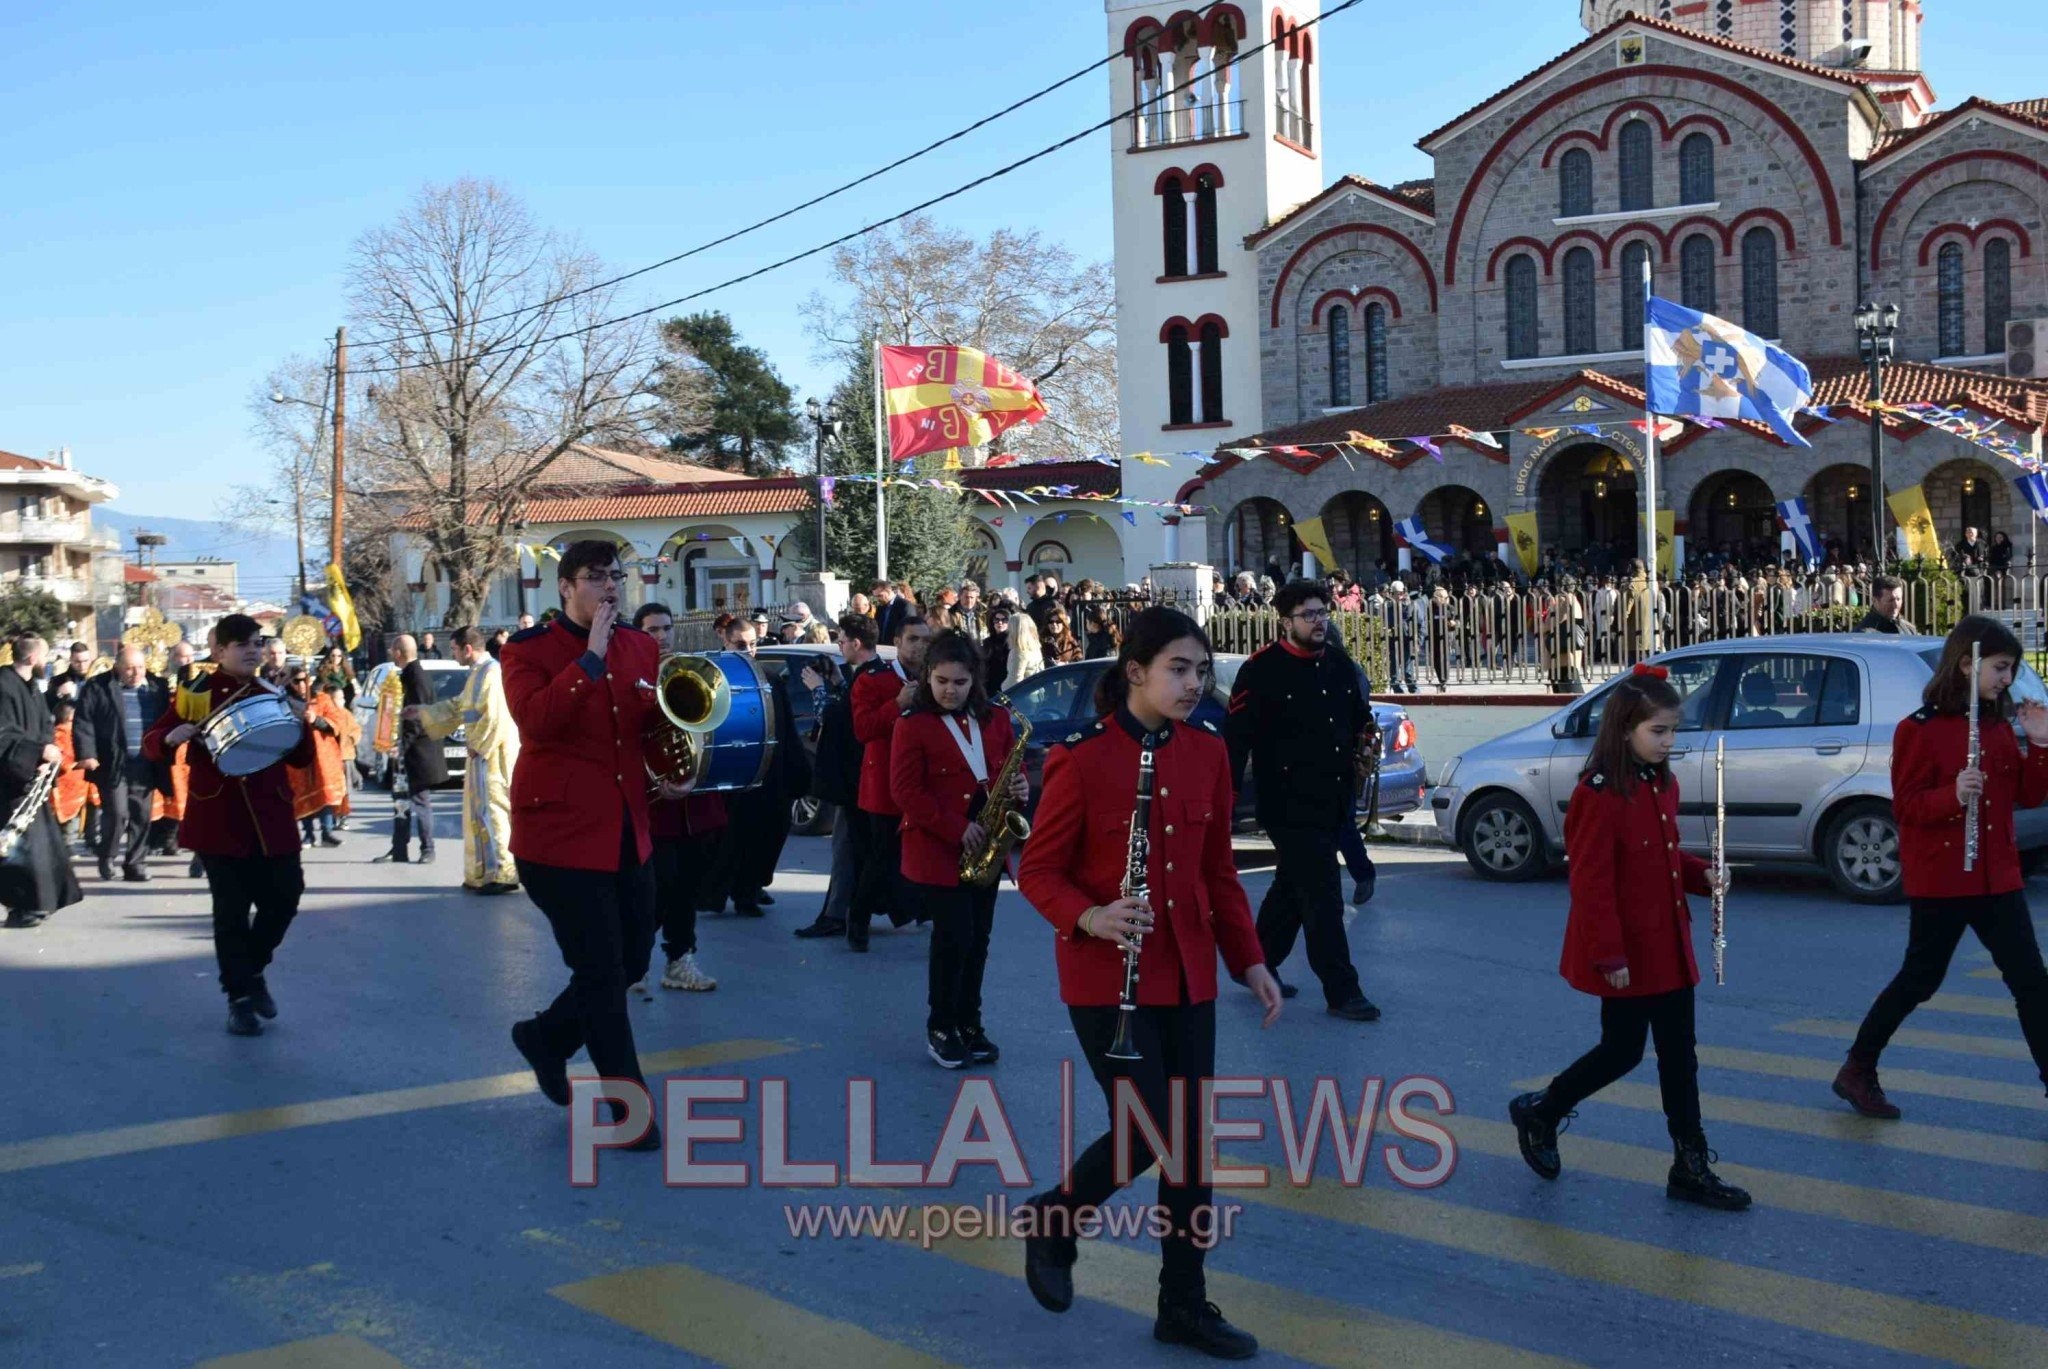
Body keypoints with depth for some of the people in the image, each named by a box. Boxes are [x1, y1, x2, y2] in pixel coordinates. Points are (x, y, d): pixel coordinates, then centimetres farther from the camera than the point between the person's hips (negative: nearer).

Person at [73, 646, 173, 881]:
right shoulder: (97, 688, 0)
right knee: (117, 814, -7)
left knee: (141, 816, 5)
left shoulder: (158, 687, 10)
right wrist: (87, 754, -14)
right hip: (113, 764, -3)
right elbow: (83, 723, -4)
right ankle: (107, 857, 13)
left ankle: (135, 863, 14)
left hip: (146, 765, 4)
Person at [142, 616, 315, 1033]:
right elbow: (151, 743, 2)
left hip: (271, 816, 3)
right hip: (218, 817, -3)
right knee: (231, 909, 0)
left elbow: (302, 758, 10)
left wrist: (299, 724, -10)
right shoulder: (196, 694, -1)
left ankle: (253, 971, 29)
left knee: (284, 896, 4)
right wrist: (172, 737, -20)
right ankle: (239, 999, 10)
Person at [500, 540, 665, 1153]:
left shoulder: (640, 647, 9)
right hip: (560, 832, -6)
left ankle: (547, 1036, 39)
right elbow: (535, 719, -26)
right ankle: (628, 1108, 11)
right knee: (601, 970, -1)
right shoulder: (529, 649, -8)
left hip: (627, 833, 7)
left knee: (632, 962, 14)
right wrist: (591, 656, -25)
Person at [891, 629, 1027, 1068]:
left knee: (977, 940, 10)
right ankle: (940, 1028, 10)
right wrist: (957, 829, -18)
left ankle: (969, 1025, 21)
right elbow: (906, 791, -12)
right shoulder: (912, 724, -7)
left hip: (985, 850, 5)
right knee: (954, 938, -5)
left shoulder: (996, 718, 6)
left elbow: (1012, 768, 16)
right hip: (936, 851, -5)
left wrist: (1019, 789, -9)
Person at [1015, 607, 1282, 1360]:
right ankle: (1051, 1219, 22)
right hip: (1106, 975, -6)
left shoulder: (1207, 753, 4)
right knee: (1145, 1133, -7)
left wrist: (1250, 960, 6)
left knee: (1190, 1138, 9)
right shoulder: (1082, 759, -13)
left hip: (1188, 974, 6)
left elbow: (1218, 870, 11)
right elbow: (1038, 872, -8)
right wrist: (1089, 917, -26)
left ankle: (1185, 1303, 22)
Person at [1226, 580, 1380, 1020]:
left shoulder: (1340, 665, 10)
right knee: (1323, 898, -7)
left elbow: (1360, 719, 27)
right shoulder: (1261, 670, -11)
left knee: (1291, 890, 18)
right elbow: (1237, 736, -14)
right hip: (1289, 806, -8)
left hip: (1332, 803, 8)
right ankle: (1341, 992, -1)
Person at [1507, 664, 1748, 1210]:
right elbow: (1591, 882, -21)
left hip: (1667, 944, 8)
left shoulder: (1661, 785, 6)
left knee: (1679, 1053, 10)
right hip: (1625, 952, -8)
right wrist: (1610, 957, -21)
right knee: (1623, 1051, 4)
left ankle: (1691, 1168, 17)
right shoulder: (1600, 794, -20)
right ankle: (1538, 1113, 27)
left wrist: (1701, 874, -1)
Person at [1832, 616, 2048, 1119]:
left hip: (1996, 877, 6)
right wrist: (1953, 794, -30)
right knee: (1920, 980, 4)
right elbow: (1906, 804, -13)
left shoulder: (1999, 727, 8)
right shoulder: (1921, 729, -11)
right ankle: (1857, 1072, 21)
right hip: (1939, 879, -6)